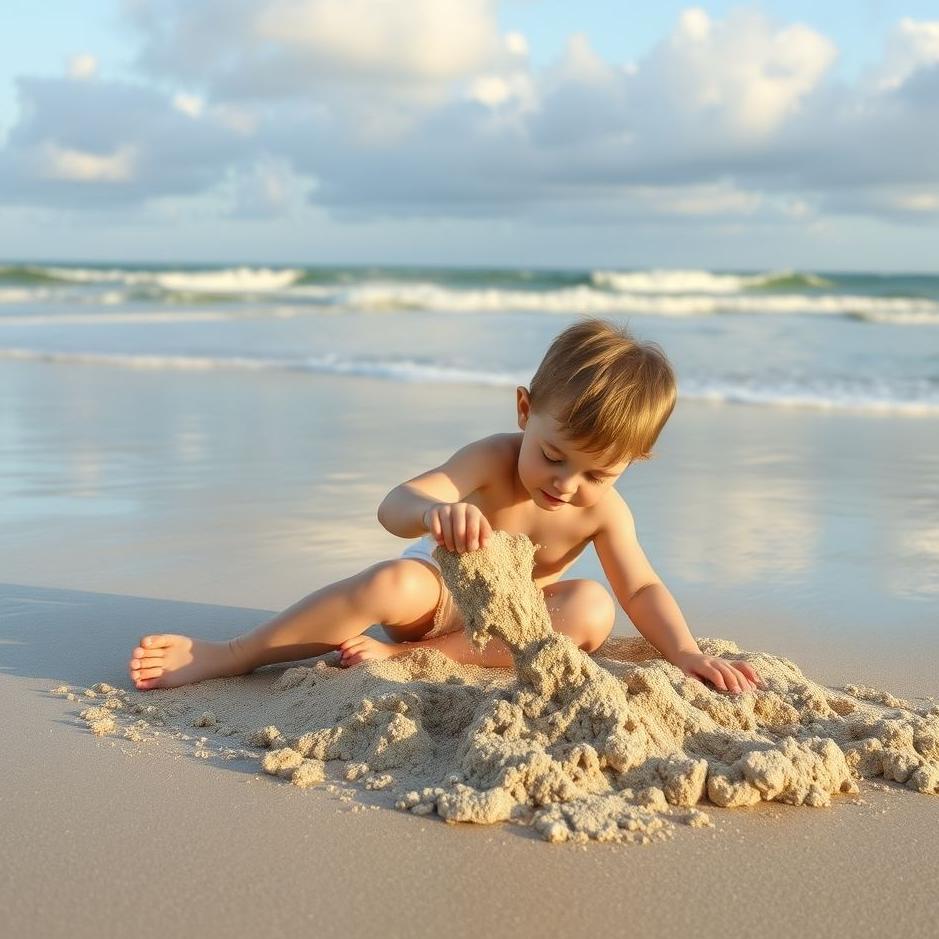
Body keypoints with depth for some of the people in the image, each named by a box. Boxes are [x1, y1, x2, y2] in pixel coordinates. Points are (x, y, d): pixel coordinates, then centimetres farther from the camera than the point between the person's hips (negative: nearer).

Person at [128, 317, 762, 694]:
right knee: (391, 583, -37)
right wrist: (435, 511, -65)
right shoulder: (491, 460, -26)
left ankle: (413, 655, -26)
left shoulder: (604, 510, -17)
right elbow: (394, 506, -40)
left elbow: (641, 588, -12)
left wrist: (687, 655, -29)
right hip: (440, 587, -2)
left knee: (593, 611, -27)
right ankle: (228, 656, -25)